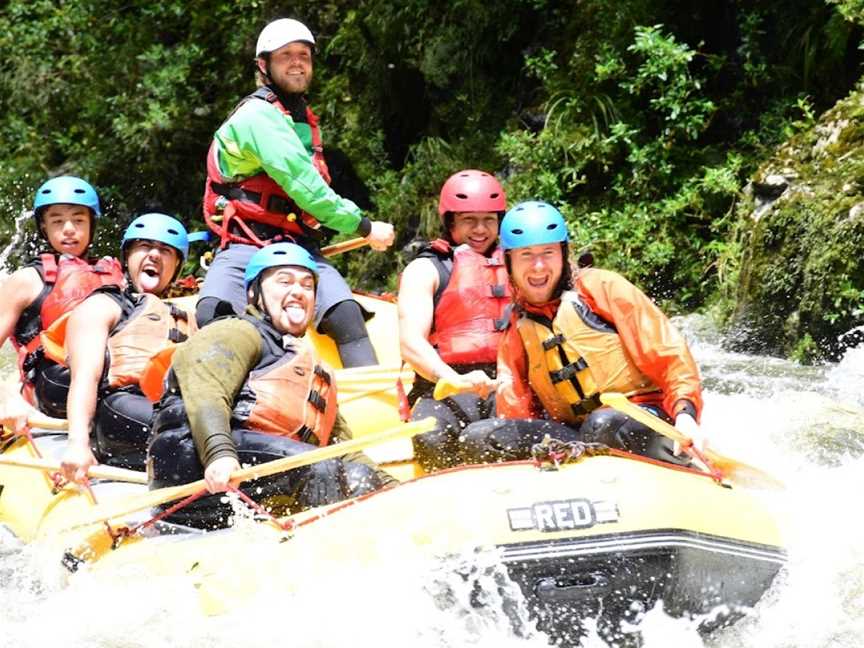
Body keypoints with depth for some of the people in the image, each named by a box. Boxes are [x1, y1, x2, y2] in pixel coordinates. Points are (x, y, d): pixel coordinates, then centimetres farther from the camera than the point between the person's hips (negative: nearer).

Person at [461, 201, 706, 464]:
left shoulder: (601, 288, 1)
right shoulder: (514, 334, 15)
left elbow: (667, 352, -5)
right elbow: (515, 413, 9)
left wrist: (685, 413, -20)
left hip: (643, 421, -4)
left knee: (603, 425, -40)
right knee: (478, 436, -18)